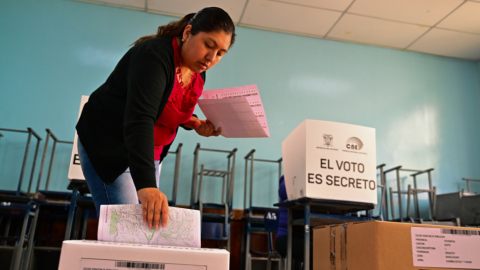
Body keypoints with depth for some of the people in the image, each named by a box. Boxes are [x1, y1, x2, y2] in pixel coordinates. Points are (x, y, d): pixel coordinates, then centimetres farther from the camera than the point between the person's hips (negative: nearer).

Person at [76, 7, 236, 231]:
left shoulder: (197, 73, 1)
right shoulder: (155, 55, -24)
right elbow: (139, 119, -36)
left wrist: (193, 123, -6)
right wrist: (146, 185, -46)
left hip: (149, 152, 8)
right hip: (107, 148, -7)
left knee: (150, 225, 3)